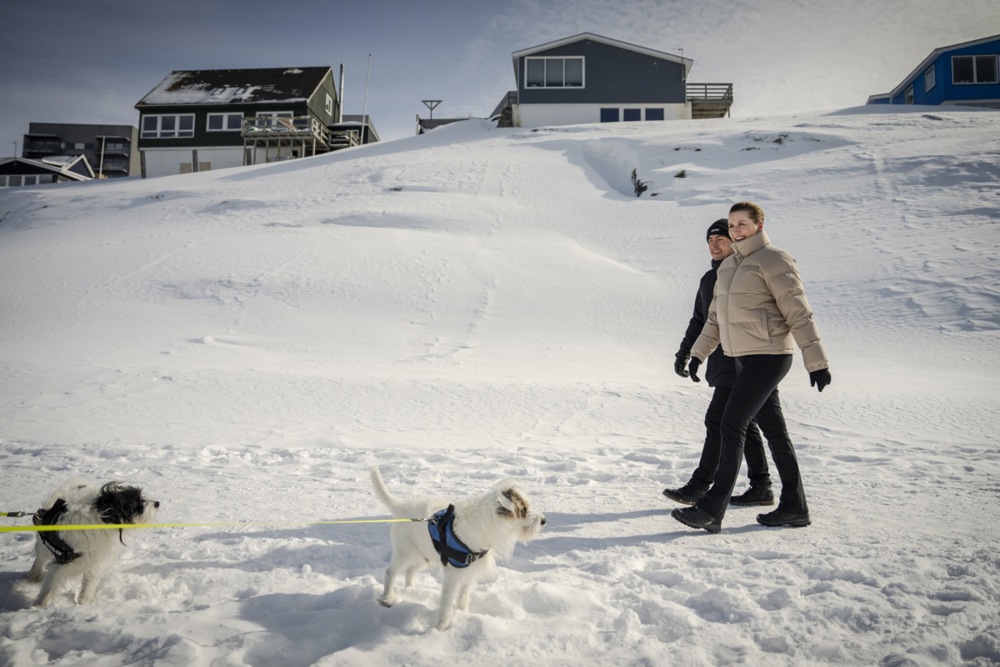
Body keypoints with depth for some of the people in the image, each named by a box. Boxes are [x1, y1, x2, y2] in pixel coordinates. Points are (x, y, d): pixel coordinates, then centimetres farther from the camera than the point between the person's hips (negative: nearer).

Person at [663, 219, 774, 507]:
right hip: (720, 364, 8)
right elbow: (698, 321, 23)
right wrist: (684, 353, 17)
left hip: (742, 364, -8)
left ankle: (700, 486, -3)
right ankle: (761, 486, 18)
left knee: (718, 421, -9)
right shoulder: (709, 279, 16)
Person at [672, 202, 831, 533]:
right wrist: (698, 354, 19)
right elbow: (715, 316, 23)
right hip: (744, 358, 8)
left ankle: (712, 510, -10)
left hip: (769, 356, -8)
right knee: (774, 431, 12)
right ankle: (794, 507, 21)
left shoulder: (773, 260, -8)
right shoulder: (728, 266, 17)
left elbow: (799, 313, -12)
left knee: (732, 425, -12)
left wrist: (817, 361, -14)